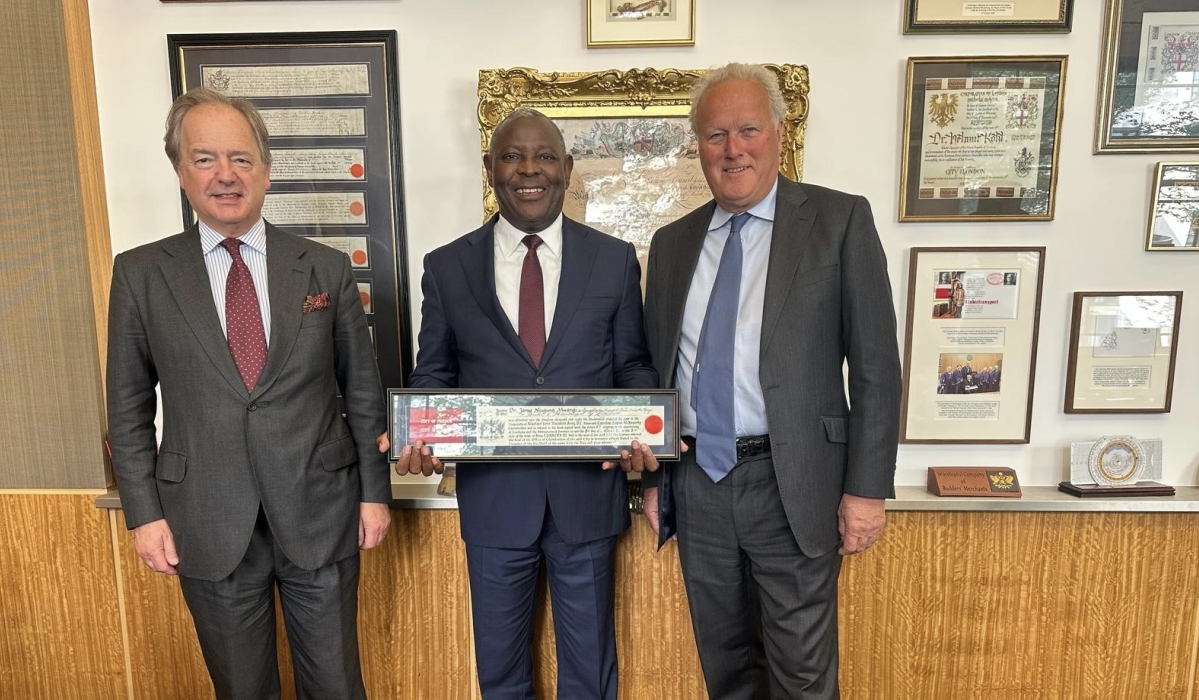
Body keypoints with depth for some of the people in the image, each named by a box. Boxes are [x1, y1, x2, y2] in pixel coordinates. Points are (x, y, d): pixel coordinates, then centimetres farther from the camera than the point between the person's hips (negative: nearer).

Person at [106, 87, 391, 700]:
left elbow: (363, 391, 3)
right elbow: (128, 407, 5)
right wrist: (144, 512, 0)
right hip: (209, 527, 1)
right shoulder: (140, 274, 0)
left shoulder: (326, 268, -1)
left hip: (320, 515, 0)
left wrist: (375, 490, 3)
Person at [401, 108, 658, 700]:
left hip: (587, 491, 0)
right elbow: (433, 375, 6)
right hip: (492, 493, 1)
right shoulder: (447, 267, 1)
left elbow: (633, 366, 4)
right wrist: (419, 437, -13)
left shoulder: (615, 260, 1)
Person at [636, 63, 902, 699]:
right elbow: (656, 368, 12)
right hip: (696, 482, 4)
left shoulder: (839, 220, -4)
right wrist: (653, 478, 11)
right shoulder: (672, 243, 9)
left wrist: (867, 488, -9)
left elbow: (876, 365, -6)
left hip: (792, 485, -4)